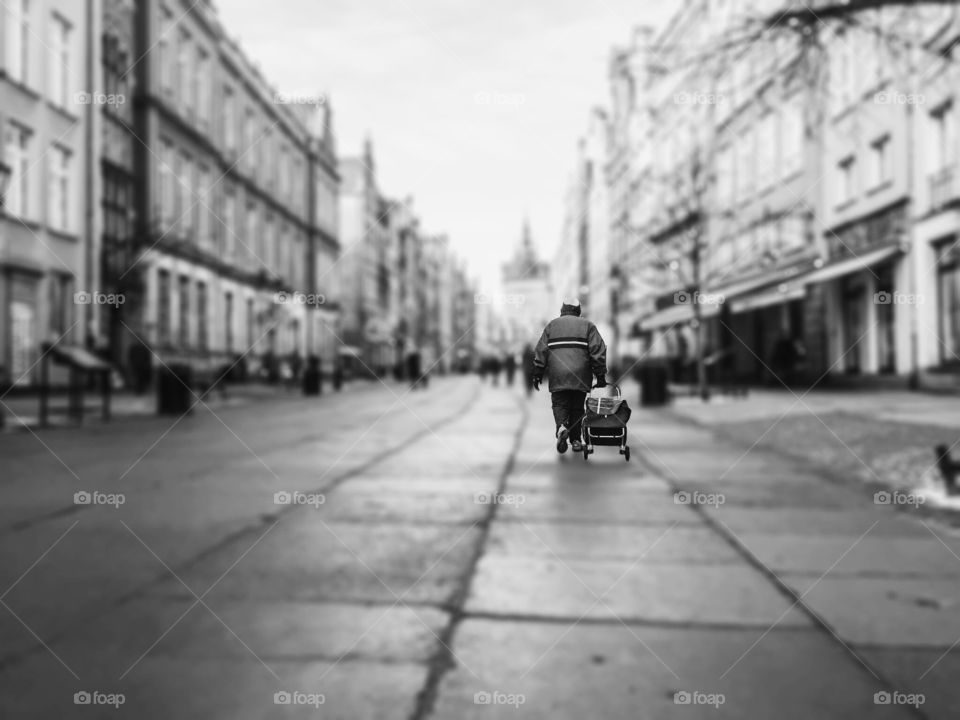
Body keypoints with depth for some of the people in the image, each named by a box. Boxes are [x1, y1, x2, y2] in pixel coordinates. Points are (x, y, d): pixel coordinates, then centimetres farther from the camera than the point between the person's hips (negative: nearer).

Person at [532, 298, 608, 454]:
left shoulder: (552, 325, 13)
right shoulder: (587, 325, 11)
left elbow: (541, 351, 7)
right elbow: (598, 350, 1)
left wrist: (537, 374, 12)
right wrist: (601, 375, 2)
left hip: (557, 376, 0)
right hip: (581, 377, 0)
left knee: (559, 404, 6)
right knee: (577, 407, 11)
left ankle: (561, 427, -22)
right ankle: (576, 440, 9)